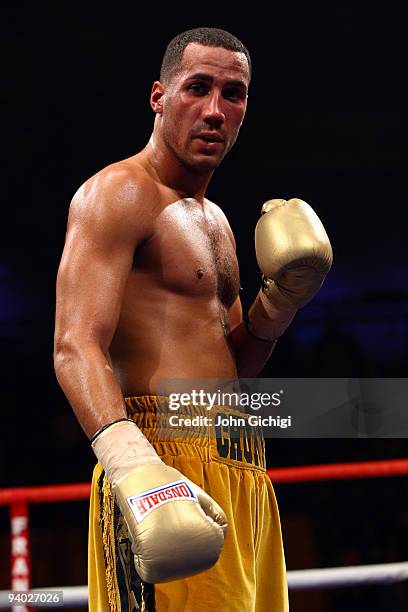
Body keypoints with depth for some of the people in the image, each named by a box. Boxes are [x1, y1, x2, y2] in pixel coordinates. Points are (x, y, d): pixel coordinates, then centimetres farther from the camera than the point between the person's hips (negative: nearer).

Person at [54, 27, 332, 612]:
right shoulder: (118, 193, -5)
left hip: (240, 476, 9)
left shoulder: (215, 221, 23)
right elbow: (76, 345, -18)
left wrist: (281, 297, 6)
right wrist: (130, 462, -35)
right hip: (168, 466, -9)